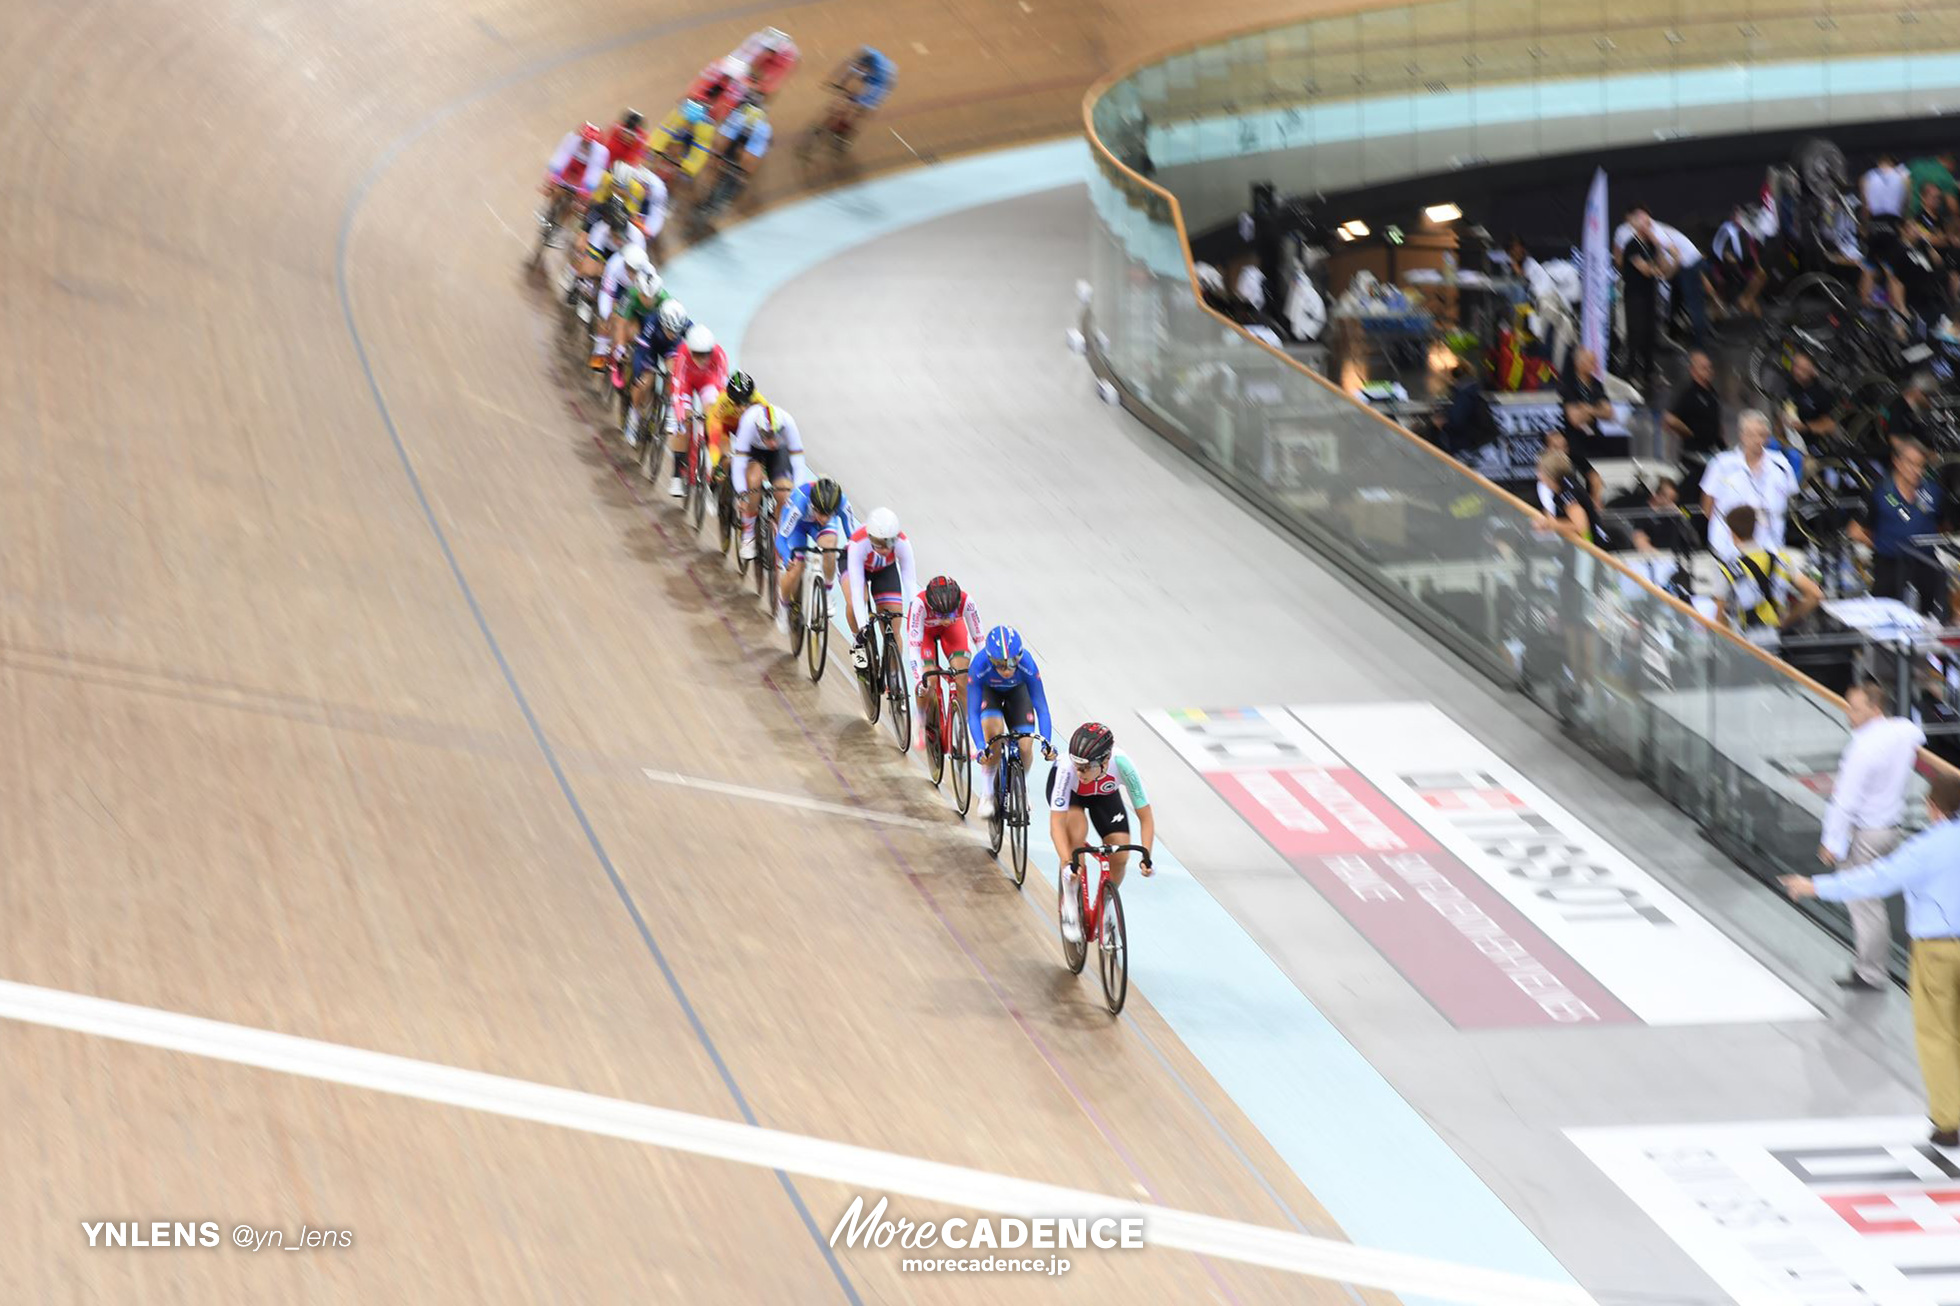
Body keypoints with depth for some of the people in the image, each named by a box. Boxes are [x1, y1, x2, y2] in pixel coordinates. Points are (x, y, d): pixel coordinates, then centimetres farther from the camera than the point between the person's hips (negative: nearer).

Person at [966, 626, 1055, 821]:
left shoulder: (1027, 665, -38)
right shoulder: (980, 666, -40)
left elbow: (1041, 706, -34)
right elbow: (973, 713, -37)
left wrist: (1046, 743, -46)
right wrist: (981, 748, -49)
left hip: (1017, 690, 1)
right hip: (989, 690, -1)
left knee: (1024, 748, -13)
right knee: (994, 732, -30)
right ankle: (987, 794, -12)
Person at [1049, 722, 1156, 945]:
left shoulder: (1121, 764, -38)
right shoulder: (1067, 769, -42)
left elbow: (1146, 817, -29)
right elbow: (1056, 824, -41)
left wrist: (1146, 855, -41)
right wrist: (1067, 863, -53)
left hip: (1105, 793, 2)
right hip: (1070, 791, -2)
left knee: (1120, 857, -11)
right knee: (1077, 834, -31)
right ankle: (1070, 902, -11)